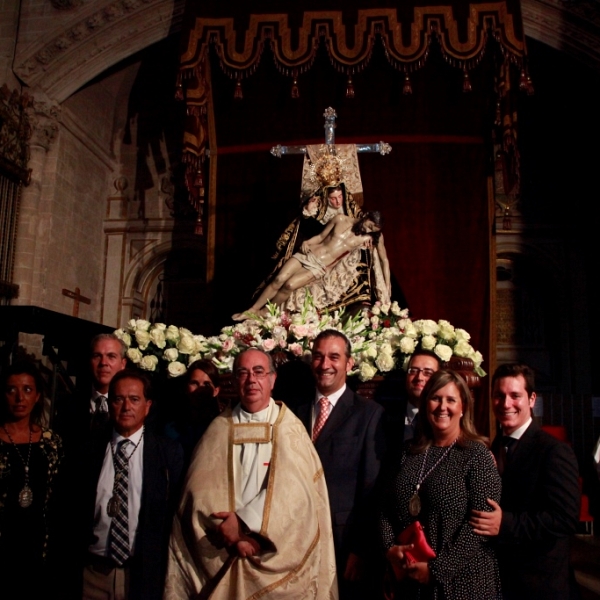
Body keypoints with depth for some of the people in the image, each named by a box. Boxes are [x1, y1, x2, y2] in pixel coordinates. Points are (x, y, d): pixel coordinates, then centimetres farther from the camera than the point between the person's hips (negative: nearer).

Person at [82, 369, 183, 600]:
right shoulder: (91, 450, 2)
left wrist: (169, 570, -9)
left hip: (145, 573, -1)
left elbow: (177, 513, -4)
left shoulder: (170, 452, -4)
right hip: (93, 571, 2)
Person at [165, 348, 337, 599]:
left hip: (278, 552, -1)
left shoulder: (290, 428, -1)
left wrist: (243, 521, -20)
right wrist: (232, 534, -16)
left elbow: (293, 488, -13)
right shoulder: (220, 428, 3)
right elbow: (201, 488, -5)